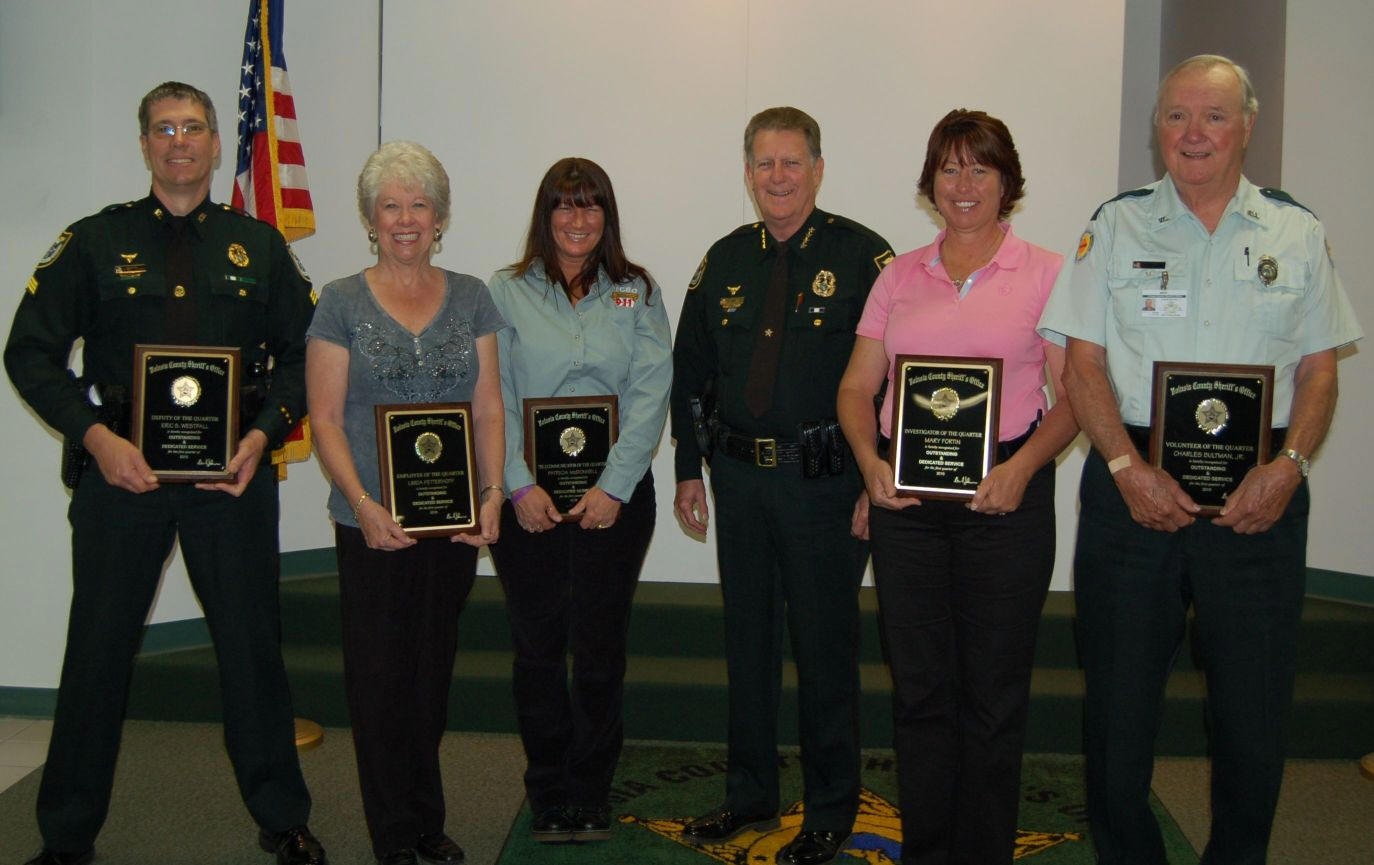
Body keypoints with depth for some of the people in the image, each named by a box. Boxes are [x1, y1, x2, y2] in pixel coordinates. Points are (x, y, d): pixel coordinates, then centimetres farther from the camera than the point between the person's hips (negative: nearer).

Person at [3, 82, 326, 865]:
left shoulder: (258, 245, 9)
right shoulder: (95, 241, 5)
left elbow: (303, 353, 9)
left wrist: (264, 433, -7)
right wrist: (95, 435, -11)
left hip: (232, 473, 1)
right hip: (122, 469, 0)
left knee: (253, 645, 7)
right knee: (97, 649, 6)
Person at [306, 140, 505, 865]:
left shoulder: (469, 297, 8)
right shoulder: (342, 302, 0)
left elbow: (489, 406, 7)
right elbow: (325, 419, -3)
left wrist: (492, 493, -6)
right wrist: (364, 504, -16)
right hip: (373, 524, -2)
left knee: (433, 673, 12)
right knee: (380, 677, 4)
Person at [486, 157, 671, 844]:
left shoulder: (637, 293, 7)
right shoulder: (507, 292, 5)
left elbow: (650, 394, -1)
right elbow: (491, 398, -1)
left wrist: (613, 487, -10)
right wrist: (520, 485, -11)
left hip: (614, 496, 0)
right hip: (526, 497, 0)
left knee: (600, 647, 3)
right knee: (537, 645, 5)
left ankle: (592, 795, 17)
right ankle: (548, 794, 19)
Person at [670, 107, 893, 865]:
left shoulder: (860, 256, -6)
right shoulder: (725, 261, 9)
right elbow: (690, 370, 14)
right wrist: (689, 469, 10)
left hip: (825, 482, -5)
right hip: (738, 477, 5)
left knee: (825, 646, 4)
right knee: (747, 641, 14)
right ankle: (750, 796, 29)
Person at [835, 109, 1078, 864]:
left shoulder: (1045, 273, 3)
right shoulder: (898, 276, 11)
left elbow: (1072, 396, -1)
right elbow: (857, 387, 10)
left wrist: (1022, 469, -16)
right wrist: (870, 462, -7)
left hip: (1004, 494, -2)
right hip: (905, 494, 3)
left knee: (993, 689, 4)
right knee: (918, 683, 7)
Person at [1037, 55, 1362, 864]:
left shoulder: (1297, 233, 8)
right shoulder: (1117, 224, 6)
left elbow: (1318, 370, 8)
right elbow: (1083, 363, 1)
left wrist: (1288, 467, -9)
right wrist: (1128, 467, -11)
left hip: (1257, 494, 1)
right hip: (1134, 485, 0)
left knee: (1254, 701, 6)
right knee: (1118, 697, 6)